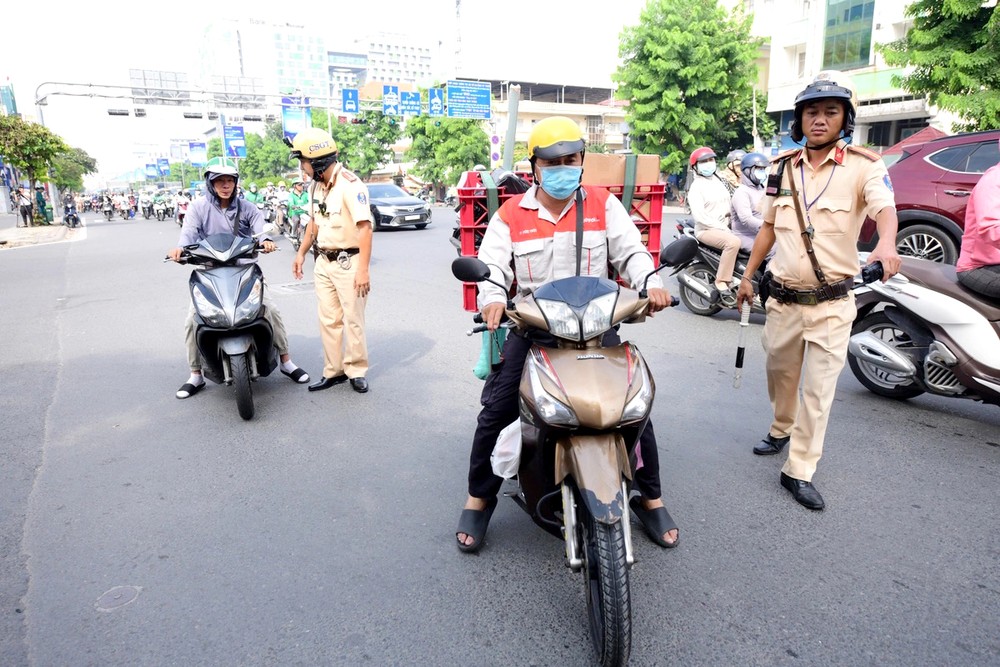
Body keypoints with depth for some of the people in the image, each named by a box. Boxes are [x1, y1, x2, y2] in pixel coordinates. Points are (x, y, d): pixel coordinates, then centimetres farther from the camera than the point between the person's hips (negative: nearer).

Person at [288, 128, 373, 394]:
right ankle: (333, 370, 18)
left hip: (349, 262, -8)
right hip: (324, 262, 8)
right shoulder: (317, 186, 9)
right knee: (328, 320, 10)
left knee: (353, 320, 1)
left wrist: (363, 270, -25)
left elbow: (365, 227, -22)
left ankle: (357, 371, 13)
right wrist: (301, 253, 21)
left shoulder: (350, 185, -17)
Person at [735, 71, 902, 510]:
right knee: (780, 372, 19)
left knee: (819, 388, -1)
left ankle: (799, 471, 10)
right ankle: (781, 429, 44)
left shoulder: (863, 167, -7)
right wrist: (748, 276, 13)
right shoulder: (783, 168, 7)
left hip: (832, 303, -4)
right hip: (783, 297, 4)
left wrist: (886, 244, -47)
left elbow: (885, 208, -26)